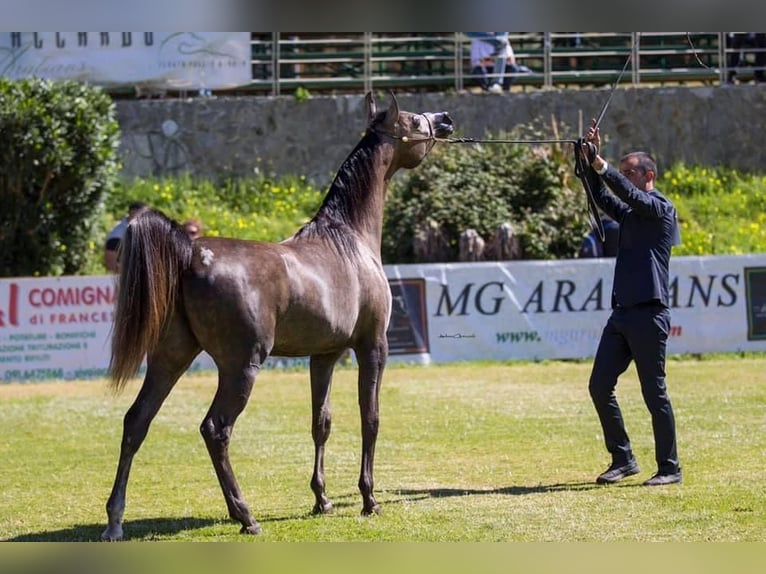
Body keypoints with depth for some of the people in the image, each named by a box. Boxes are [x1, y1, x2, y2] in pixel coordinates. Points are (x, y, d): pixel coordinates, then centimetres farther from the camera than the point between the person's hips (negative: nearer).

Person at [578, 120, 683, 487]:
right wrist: (591, 163, -7)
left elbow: (631, 194, -20)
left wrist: (602, 166, -27)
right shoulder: (628, 213, 17)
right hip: (622, 313, 8)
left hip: (649, 315, -8)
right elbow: (602, 197, 5)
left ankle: (670, 468, 4)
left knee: (654, 393, -4)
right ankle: (623, 460, 13)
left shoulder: (661, 208, -4)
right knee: (599, 386, 3)